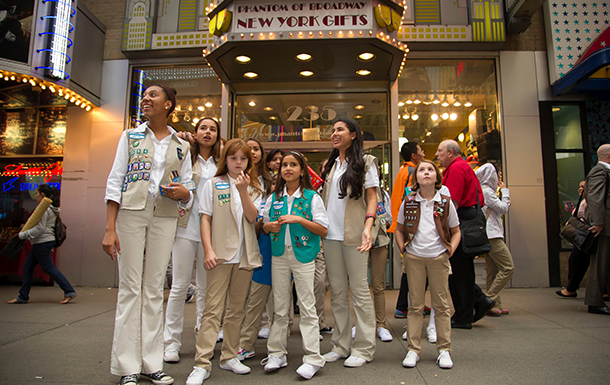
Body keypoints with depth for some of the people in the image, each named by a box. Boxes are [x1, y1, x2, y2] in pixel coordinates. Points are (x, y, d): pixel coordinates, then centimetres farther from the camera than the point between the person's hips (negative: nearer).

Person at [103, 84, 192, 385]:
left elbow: (188, 193, 13)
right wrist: (109, 228, -6)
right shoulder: (131, 136, 9)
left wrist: (182, 193, -13)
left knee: (154, 288, 4)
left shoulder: (182, 146, 13)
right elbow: (115, 182, 2)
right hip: (131, 212, -1)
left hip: (164, 217, 2)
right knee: (130, 286, -2)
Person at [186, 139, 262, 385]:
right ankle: (202, 364, 0)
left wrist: (243, 190, -16)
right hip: (221, 254, -3)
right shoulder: (213, 184, 5)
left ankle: (229, 356, 23)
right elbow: (206, 219, 1)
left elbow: (252, 217, -4)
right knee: (213, 309, -6)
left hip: (244, 255, 3)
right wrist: (208, 250, -8)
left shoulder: (254, 188, 12)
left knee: (237, 309, 10)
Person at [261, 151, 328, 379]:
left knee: (307, 307, -2)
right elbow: (264, 225, 17)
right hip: (279, 256, 4)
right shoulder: (274, 197, 9)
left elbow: (323, 230, -6)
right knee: (280, 307, 11)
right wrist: (270, 226, -7)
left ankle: (313, 358, 6)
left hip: (303, 257, -4)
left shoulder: (312, 197, -3)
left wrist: (299, 219, -18)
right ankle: (276, 354, 23)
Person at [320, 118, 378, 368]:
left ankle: (363, 349, 10)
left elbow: (372, 198, -3)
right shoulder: (329, 165, 18)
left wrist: (368, 226, -17)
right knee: (337, 291, 10)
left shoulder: (365, 162, 3)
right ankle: (340, 345, 20)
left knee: (359, 289, 0)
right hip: (330, 235, 5)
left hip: (353, 235, -5)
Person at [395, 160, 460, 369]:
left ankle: (444, 350, 18)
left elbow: (455, 231, 10)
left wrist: (450, 250, -3)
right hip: (414, 257, 0)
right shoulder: (408, 203, 2)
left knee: (441, 305, 7)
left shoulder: (445, 202, 2)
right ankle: (413, 349, 14)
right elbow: (399, 229, 12)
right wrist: (403, 249, 0)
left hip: (438, 257, 0)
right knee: (415, 305, 6)